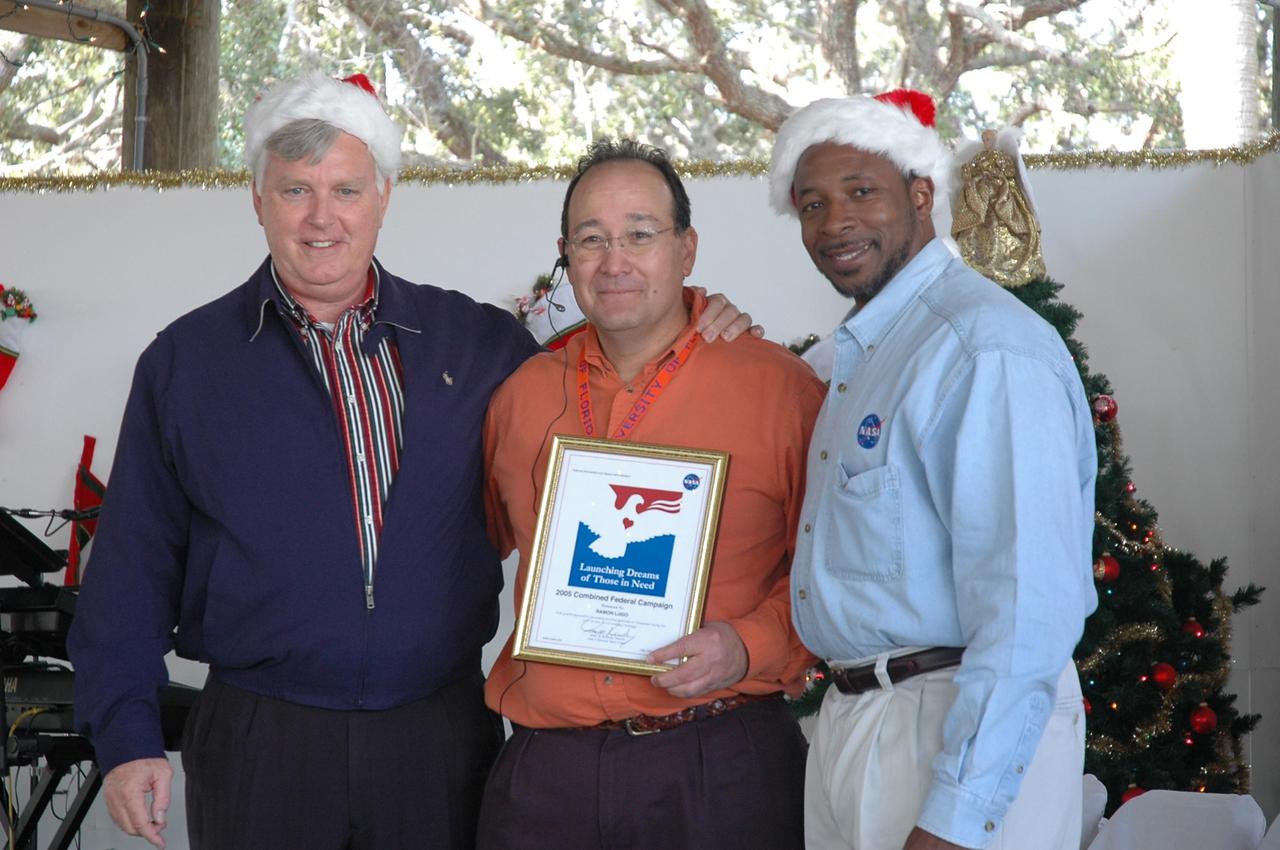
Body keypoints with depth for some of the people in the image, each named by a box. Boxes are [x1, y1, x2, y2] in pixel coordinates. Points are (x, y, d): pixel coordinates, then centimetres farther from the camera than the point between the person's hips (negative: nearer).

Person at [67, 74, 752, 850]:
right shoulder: (185, 361, 2)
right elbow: (133, 566, 3)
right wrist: (127, 736, -3)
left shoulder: (475, 342, 4)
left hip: (443, 745, 1)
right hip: (259, 748, -1)